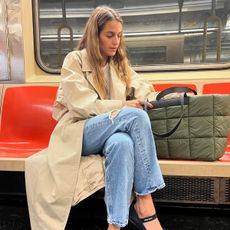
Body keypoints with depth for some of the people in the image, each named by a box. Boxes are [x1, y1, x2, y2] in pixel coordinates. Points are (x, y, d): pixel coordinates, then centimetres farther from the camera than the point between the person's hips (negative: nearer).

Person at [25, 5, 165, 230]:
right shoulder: (74, 60, 1)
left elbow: (142, 86, 15)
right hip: (79, 133, -4)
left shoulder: (120, 63, 19)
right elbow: (82, 106, -10)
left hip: (112, 132, 4)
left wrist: (144, 98, -9)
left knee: (123, 143, -37)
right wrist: (123, 106, -13)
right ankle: (144, 202, -28)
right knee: (136, 115, -32)